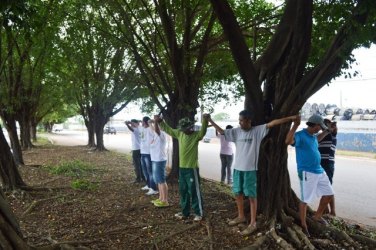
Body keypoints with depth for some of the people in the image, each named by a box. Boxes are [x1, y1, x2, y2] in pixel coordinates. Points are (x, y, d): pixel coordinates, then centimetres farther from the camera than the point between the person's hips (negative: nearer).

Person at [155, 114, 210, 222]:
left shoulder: (196, 135, -12)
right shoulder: (179, 134, 6)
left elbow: (203, 131, -32)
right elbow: (168, 129, 17)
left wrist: (205, 120, -49)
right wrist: (160, 121, 8)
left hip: (192, 168, -7)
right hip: (182, 168, 7)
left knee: (194, 191, 1)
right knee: (183, 191, 16)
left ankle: (199, 213, 13)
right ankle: (185, 212, 29)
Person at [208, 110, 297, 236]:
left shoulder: (257, 130, -8)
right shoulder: (236, 132, 5)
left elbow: (272, 123, -15)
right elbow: (222, 131, 12)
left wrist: (290, 118, -19)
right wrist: (211, 121, 11)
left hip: (250, 169, -5)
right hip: (237, 168, 5)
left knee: (251, 195, 1)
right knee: (238, 193, 16)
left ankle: (253, 224, 10)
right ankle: (241, 216, 35)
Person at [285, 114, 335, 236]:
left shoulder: (313, 136, 12)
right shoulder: (300, 135, -16)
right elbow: (288, 141, -37)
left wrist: (327, 131, 33)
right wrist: (295, 125, -40)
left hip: (319, 171, 9)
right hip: (307, 172, -9)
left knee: (329, 194, 17)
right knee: (305, 199, 0)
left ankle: (318, 215, 35)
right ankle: (303, 225, 15)